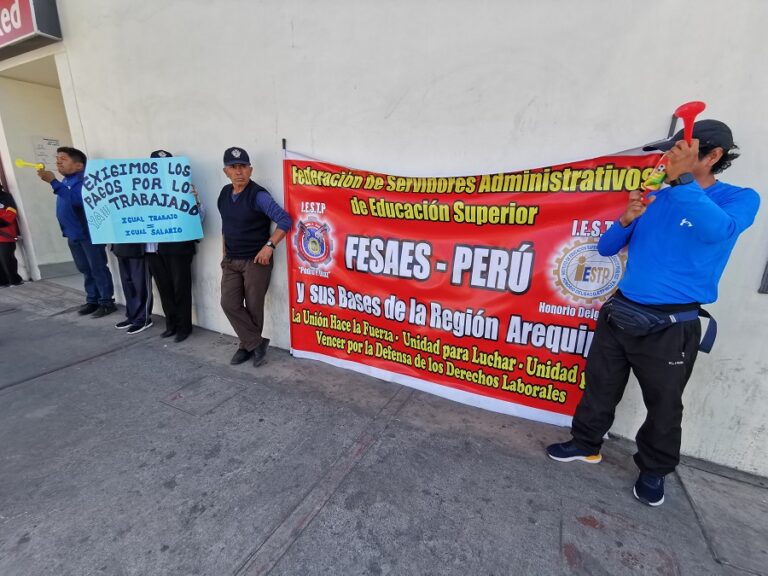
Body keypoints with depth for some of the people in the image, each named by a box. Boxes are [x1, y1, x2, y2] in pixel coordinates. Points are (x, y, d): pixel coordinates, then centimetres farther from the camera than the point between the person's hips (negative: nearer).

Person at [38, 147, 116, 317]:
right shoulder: (66, 181, 14)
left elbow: (77, 199, -30)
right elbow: (66, 206, 21)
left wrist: (53, 182, -28)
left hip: (89, 233, -9)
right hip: (73, 234, 9)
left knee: (98, 269, -4)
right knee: (85, 270, 13)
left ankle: (107, 302, 2)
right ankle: (92, 300, 22)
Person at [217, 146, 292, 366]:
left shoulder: (258, 195, -14)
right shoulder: (224, 193, 8)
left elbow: (285, 220, -22)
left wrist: (269, 246, -27)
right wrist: (225, 252, 18)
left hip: (256, 261, -6)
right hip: (231, 261, 7)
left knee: (253, 307, 3)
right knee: (229, 304, -2)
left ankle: (247, 345, 22)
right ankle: (256, 343, 8)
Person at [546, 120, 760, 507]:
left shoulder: (740, 199, -6)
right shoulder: (656, 199, 8)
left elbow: (717, 231, -31)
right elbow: (605, 248, 8)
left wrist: (684, 178, -25)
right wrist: (626, 220, -10)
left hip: (669, 327, -4)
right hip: (620, 312, 5)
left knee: (663, 404, 12)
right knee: (600, 386, 14)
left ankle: (653, 472, 35)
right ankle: (586, 445, 33)